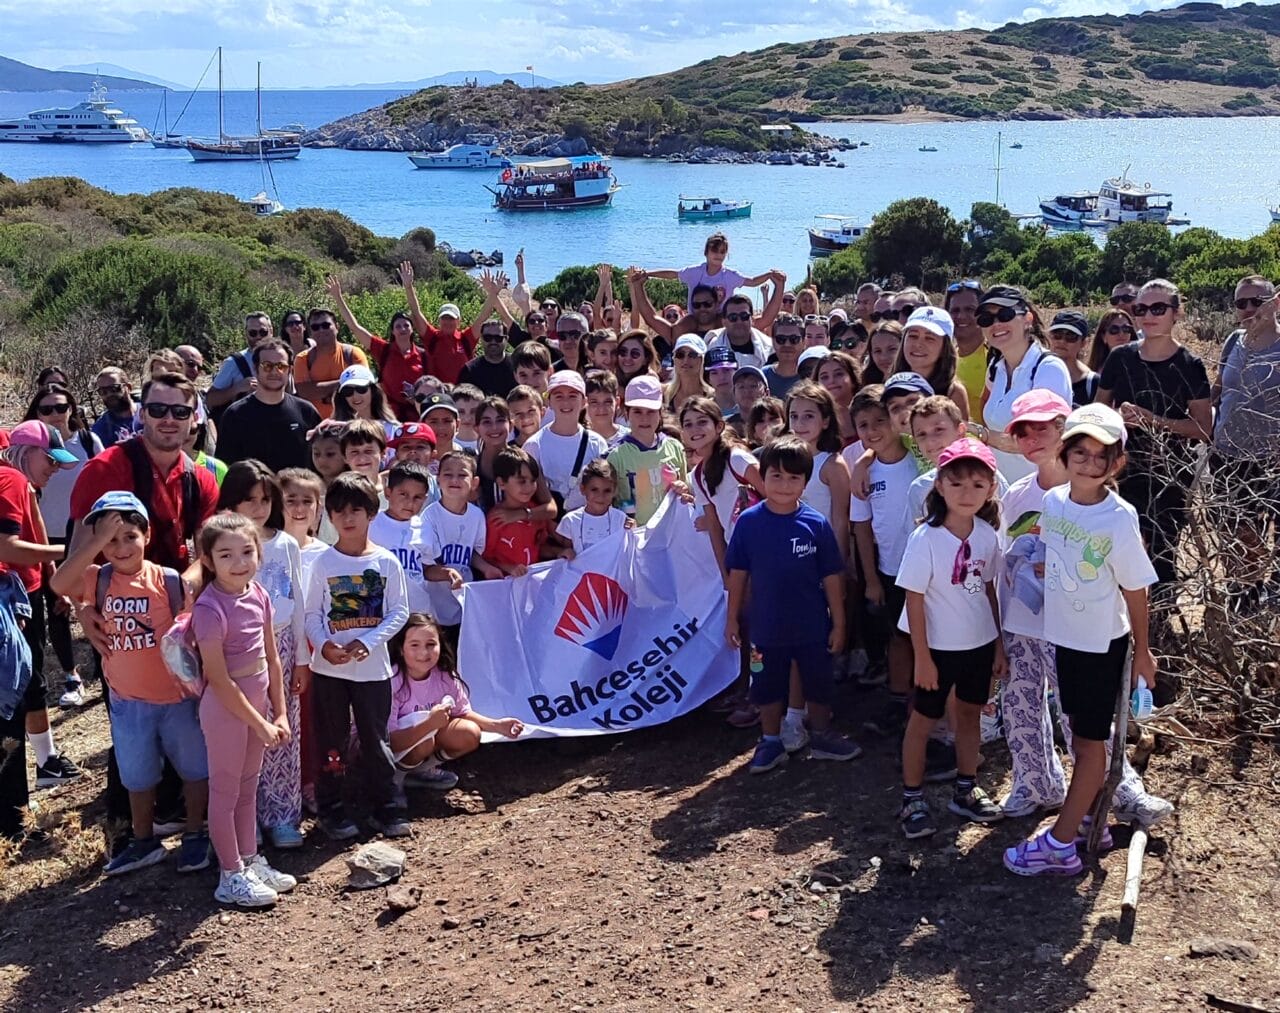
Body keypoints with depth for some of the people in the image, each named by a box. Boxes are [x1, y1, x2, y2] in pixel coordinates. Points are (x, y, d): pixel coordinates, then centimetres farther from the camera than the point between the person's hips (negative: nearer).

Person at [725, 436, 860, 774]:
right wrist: (732, 617, 1)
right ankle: (771, 743, 32)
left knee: (818, 685, 16)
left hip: (812, 626, 0)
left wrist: (838, 623, -3)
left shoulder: (816, 524, -12)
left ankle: (822, 737, 37)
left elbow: (831, 577, -6)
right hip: (767, 627, 0)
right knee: (768, 687, 14)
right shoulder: (749, 522, -10)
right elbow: (738, 573, -2)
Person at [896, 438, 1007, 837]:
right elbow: (914, 600, -16)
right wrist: (922, 657, -15)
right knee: (923, 720, 8)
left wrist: (999, 644, 8)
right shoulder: (925, 539, -20)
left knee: (971, 714, 18)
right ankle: (912, 800, 20)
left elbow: (988, 590, 6)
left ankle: (965, 791, 34)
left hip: (980, 643, 5)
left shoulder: (987, 535, -5)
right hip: (939, 647, -5)